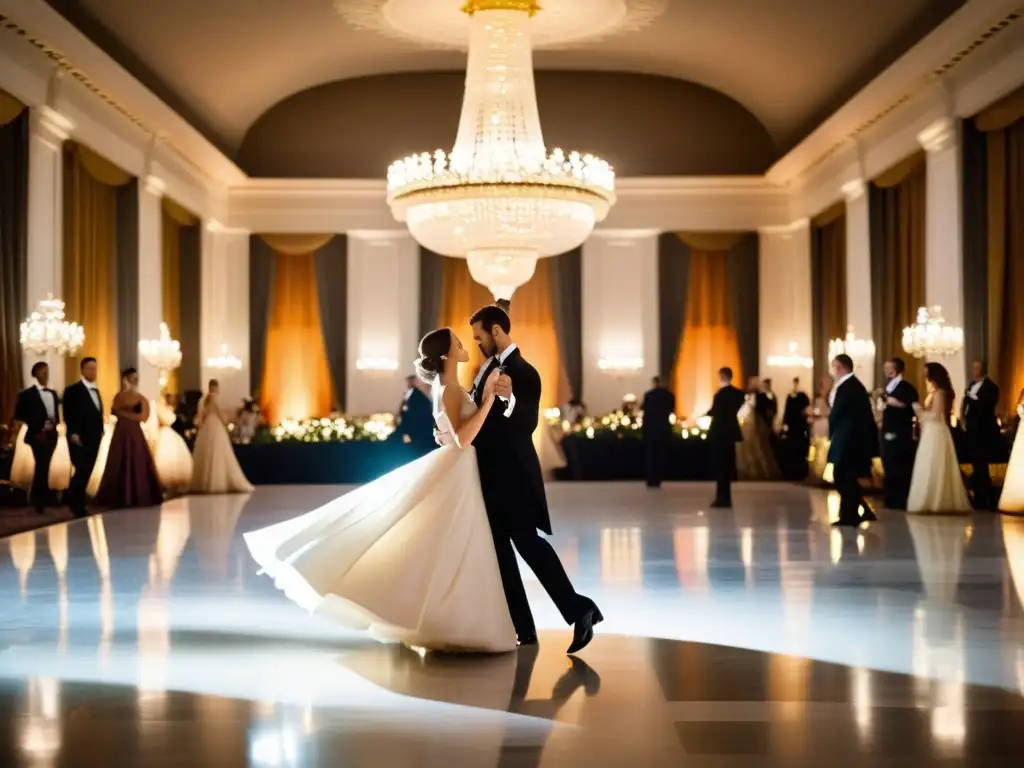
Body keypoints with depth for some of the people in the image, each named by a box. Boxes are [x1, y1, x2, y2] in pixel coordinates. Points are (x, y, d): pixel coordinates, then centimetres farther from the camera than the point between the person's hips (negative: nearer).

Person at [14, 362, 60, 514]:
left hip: (51, 435, 6)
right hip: (38, 435, -6)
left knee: (43, 467, 9)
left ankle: (37, 498, 18)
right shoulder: (27, 394, -3)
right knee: (42, 466, -11)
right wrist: (36, 426, -11)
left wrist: (54, 423, -1)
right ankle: (41, 501, -6)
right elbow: (19, 415, -5)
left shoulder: (53, 393, 16)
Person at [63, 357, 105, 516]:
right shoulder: (73, 390, -5)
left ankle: (78, 502, 13)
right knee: (82, 470, -10)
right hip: (79, 439, -7)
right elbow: (68, 414, -12)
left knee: (87, 472, 6)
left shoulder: (96, 390, 18)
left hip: (93, 438, 7)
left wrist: (100, 431, 9)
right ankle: (76, 505, -1)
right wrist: (73, 433, -20)